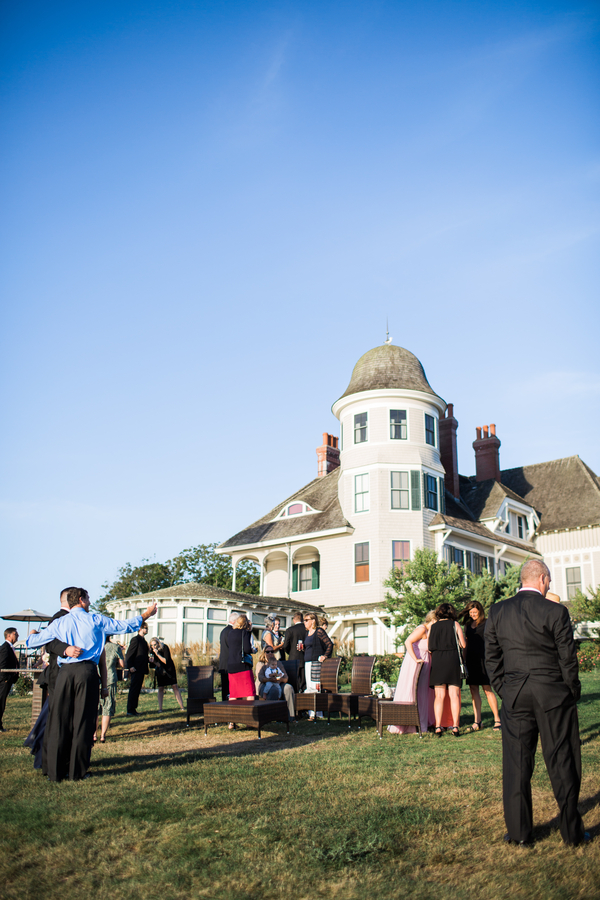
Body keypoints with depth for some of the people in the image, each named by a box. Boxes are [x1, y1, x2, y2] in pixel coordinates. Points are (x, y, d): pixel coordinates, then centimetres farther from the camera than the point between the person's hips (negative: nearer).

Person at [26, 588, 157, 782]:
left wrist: (31, 636, 41)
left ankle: (56, 772, 10)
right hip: (87, 671, -2)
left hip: (65, 672, 2)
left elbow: (32, 642, 17)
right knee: (83, 722, 4)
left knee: (59, 722, 7)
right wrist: (145, 615, 24)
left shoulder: (59, 624, 10)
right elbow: (124, 626, 11)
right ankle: (77, 772, 7)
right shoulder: (95, 620, 5)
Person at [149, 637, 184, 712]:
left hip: (169, 669, -3)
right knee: (160, 688, -3)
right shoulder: (152, 651, -10)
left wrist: (157, 654, -32)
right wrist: (153, 661, -24)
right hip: (160, 670, 3)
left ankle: (181, 706, -2)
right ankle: (160, 708, 0)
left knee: (175, 686, -6)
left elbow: (166, 661, -26)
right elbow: (155, 663, -1)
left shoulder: (165, 648, -22)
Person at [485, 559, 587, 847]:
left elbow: (491, 658, 6)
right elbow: (568, 658, -6)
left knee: (516, 763, 7)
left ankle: (518, 831, 13)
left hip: (515, 696, 3)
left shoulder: (497, 612, 3)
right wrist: (573, 692, 7)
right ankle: (572, 831, 15)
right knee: (562, 761, 7)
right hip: (554, 695, -3)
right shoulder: (555, 612, -10)